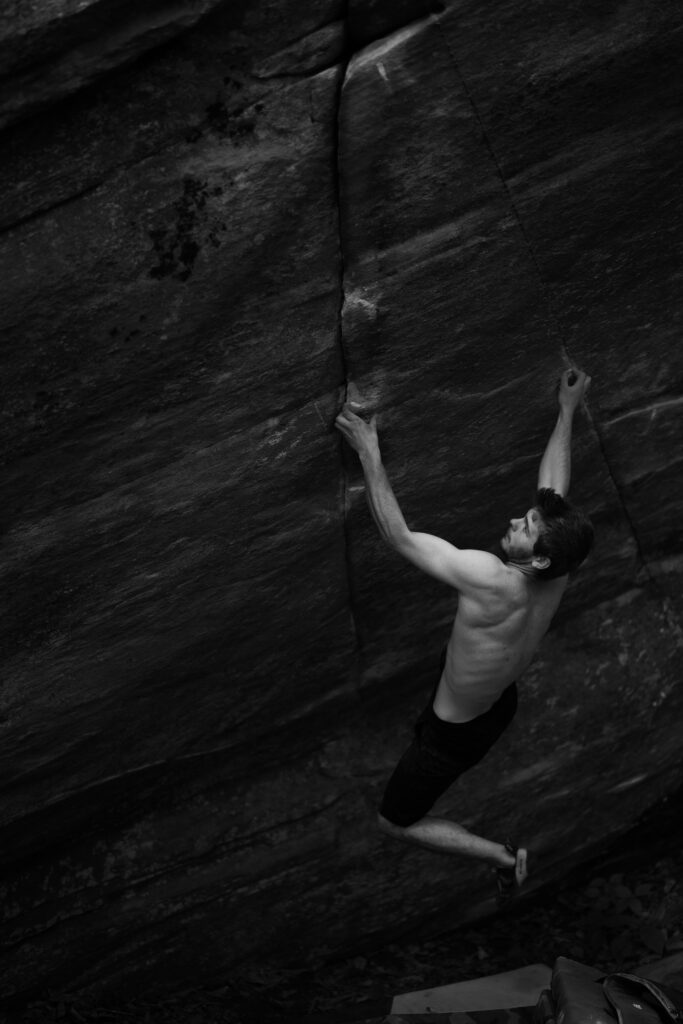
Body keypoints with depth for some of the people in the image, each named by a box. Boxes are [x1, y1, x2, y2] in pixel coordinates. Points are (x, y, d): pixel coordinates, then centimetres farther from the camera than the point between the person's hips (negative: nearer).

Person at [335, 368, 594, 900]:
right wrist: (568, 409, 4)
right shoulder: (557, 572, -23)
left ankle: (503, 856, 13)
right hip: (503, 701, 7)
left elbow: (399, 535, -39)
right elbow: (555, 483, -6)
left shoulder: (492, 581, -44)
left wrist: (369, 453, -36)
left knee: (394, 821, 13)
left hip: (457, 733, -7)